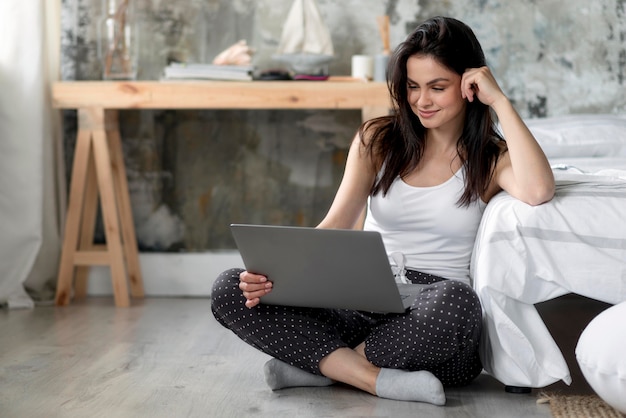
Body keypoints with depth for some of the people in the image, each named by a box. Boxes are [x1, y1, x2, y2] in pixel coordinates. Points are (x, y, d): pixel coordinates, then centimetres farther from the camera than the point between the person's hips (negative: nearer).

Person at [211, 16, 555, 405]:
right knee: (229, 289, -16)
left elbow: (538, 191, -22)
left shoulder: (492, 158, 3)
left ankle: (321, 363, -18)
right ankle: (380, 380, -25)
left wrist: (500, 101, -12)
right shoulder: (378, 140, 10)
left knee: (455, 300, -41)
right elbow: (336, 226, 0)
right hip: (362, 310, 3)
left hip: (432, 328, -3)